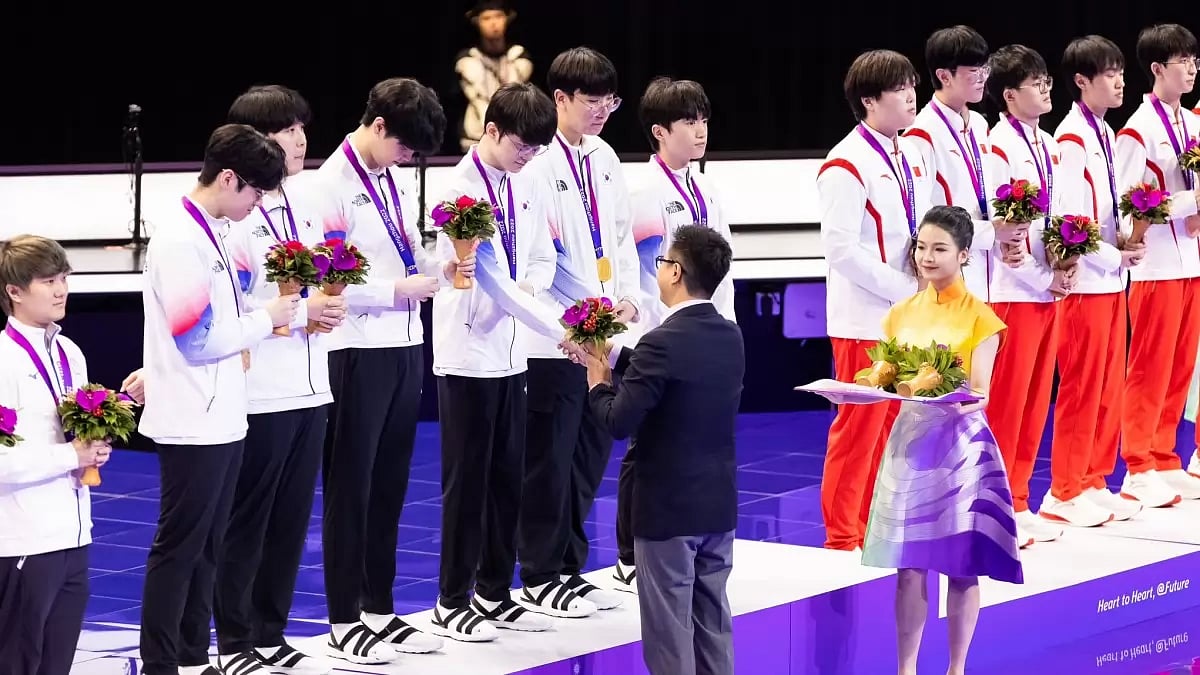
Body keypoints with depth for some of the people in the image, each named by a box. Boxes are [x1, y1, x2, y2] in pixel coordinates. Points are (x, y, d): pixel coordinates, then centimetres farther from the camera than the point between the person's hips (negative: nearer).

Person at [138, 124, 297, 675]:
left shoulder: (213, 232, 12)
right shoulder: (180, 241, -18)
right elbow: (197, 337, -20)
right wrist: (265, 320, -10)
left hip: (221, 417, 10)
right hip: (193, 422, -10)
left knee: (207, 546, 14)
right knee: (178, 547, -2)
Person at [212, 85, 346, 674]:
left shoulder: (307, 204, 11)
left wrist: (331, 303, 1)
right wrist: (300, 312, -18)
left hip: (308, 387, 8)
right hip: (259, 394, -8)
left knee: (290, 520, 13)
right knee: (246, 523, 3)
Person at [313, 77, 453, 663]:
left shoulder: (396, 185, 13)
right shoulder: (333, 186, -13)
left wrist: (440, 269, -1)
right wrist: (397, 290, -17)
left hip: (405, 347, 8)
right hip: (358, 354, -8)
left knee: (389, 485, 13)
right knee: (351, 488, 1)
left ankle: (379, 609, 23)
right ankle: (343, 621, 9)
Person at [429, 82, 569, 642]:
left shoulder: (527, 186, 6)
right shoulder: (464, 191, -17)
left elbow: (542, 258, 16)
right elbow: (492, 280, -24)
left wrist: (530, 286, -8)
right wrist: (560, 331, -28)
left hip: (510, 352, 7)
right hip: (468, 354, -7)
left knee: (507, 477, 12)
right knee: (467, 481, 0)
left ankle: (494, 593, 23)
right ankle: (451, 604, 9)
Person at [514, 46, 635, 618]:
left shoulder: (604, 159, 13)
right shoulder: (538, 162, -12)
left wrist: (629, 296, 2)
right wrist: (588, 309, -20)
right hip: (554, 336, -8)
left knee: (590, 455, 12)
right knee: (549, 460, 0)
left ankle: (569, 567, 23)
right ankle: (539, 577, 10)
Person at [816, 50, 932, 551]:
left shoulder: (911, 156, 12)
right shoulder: (847, 165, -15)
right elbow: (842, 248, -19)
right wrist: (904, 289, -17)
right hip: (866, 319, -8)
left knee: (894, 425, 12)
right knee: (860, 427, -3)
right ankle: (842, 538, 6)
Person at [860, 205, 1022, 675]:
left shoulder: (979, 318, -4)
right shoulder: (902, 314, 9)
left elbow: (981, 392, -10)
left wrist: (968, 402, -33)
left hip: (960, 442, -3)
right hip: (911, 439, 4)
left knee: (962, 564, 2)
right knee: (909, 565, 3)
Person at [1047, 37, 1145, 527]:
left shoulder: (1105, 133, 13)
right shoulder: (1072, 139, -14)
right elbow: (1070, 219, -18)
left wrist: (1129, 239, 0)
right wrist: (1115, 257, -12)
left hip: (1112, 278, 9)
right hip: (1085, 280, -9)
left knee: (1109, 387, 12)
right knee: (1081, 389, -2)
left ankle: (1093, 483, 20)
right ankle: (1065, 493, 6)